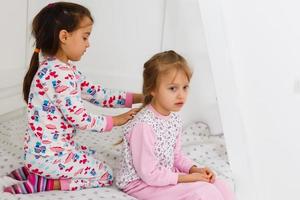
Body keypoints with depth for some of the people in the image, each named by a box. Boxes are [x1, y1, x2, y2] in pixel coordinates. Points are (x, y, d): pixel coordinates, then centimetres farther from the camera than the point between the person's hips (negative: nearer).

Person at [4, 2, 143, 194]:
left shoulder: (64, 69, 8)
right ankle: (40, 182, -4)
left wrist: (136, 97, 2)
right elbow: (78, 118, -22)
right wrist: (113, 121, -7)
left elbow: (95, 93, 8)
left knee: (91, 157, 30)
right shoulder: (59, 74, -25)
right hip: (49, 155, -10)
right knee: (105, 175, 3)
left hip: (46, 149, 10)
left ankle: (33, 170, 14)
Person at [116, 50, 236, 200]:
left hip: (165, 176, 8)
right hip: (141, 183, -8)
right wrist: (185, 178, -19)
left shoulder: (174, 119, 1)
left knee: (221, 188, -2)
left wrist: (194, 169, -3)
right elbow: (149, 174, -23)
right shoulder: (143, 125, -26)